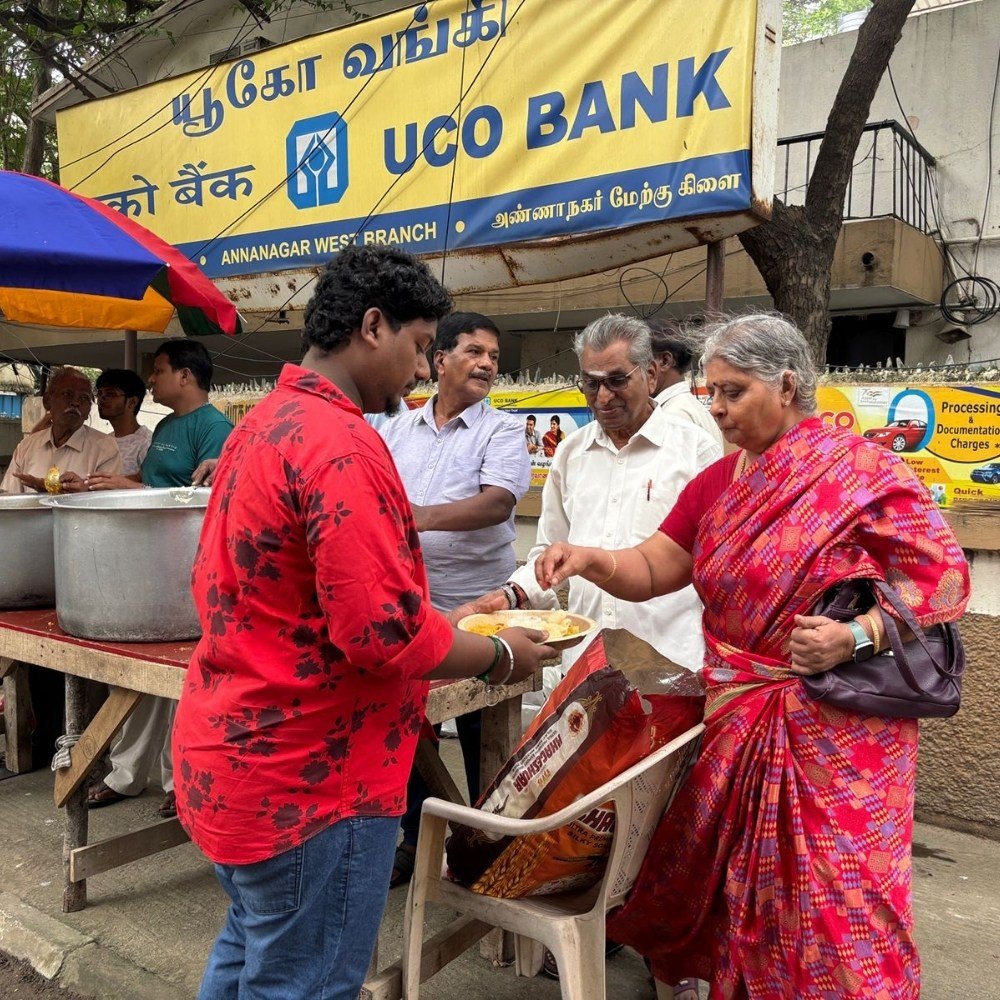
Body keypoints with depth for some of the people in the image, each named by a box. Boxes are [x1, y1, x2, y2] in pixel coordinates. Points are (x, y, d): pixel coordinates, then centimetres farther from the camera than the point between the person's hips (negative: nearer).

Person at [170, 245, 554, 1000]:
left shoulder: (265, 423, 9)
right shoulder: (340, 445, -23)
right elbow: (385, 632, -27)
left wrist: (452, 627, 15)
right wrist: (499, 656, -9)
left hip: (237, 756, 10)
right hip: (305, 778, -9)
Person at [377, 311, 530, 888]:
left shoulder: (502, 430, -3)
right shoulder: (398, 431, 11)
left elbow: (499, 501, -19)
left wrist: (423, 517, -31)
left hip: (474, 608, -4)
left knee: (481, 738, 8)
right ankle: (415, 839, 32)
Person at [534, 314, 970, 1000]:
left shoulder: (864, 472, -11)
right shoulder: (717, 484, 8)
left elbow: (947, 576, -11)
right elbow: (651, 570, 8)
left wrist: (857, 636, -23)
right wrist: (589, 559, -11)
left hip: (834, 731, -5)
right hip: (737, 722, 6)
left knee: (834, 899, 5)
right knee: (742, 889, 16)